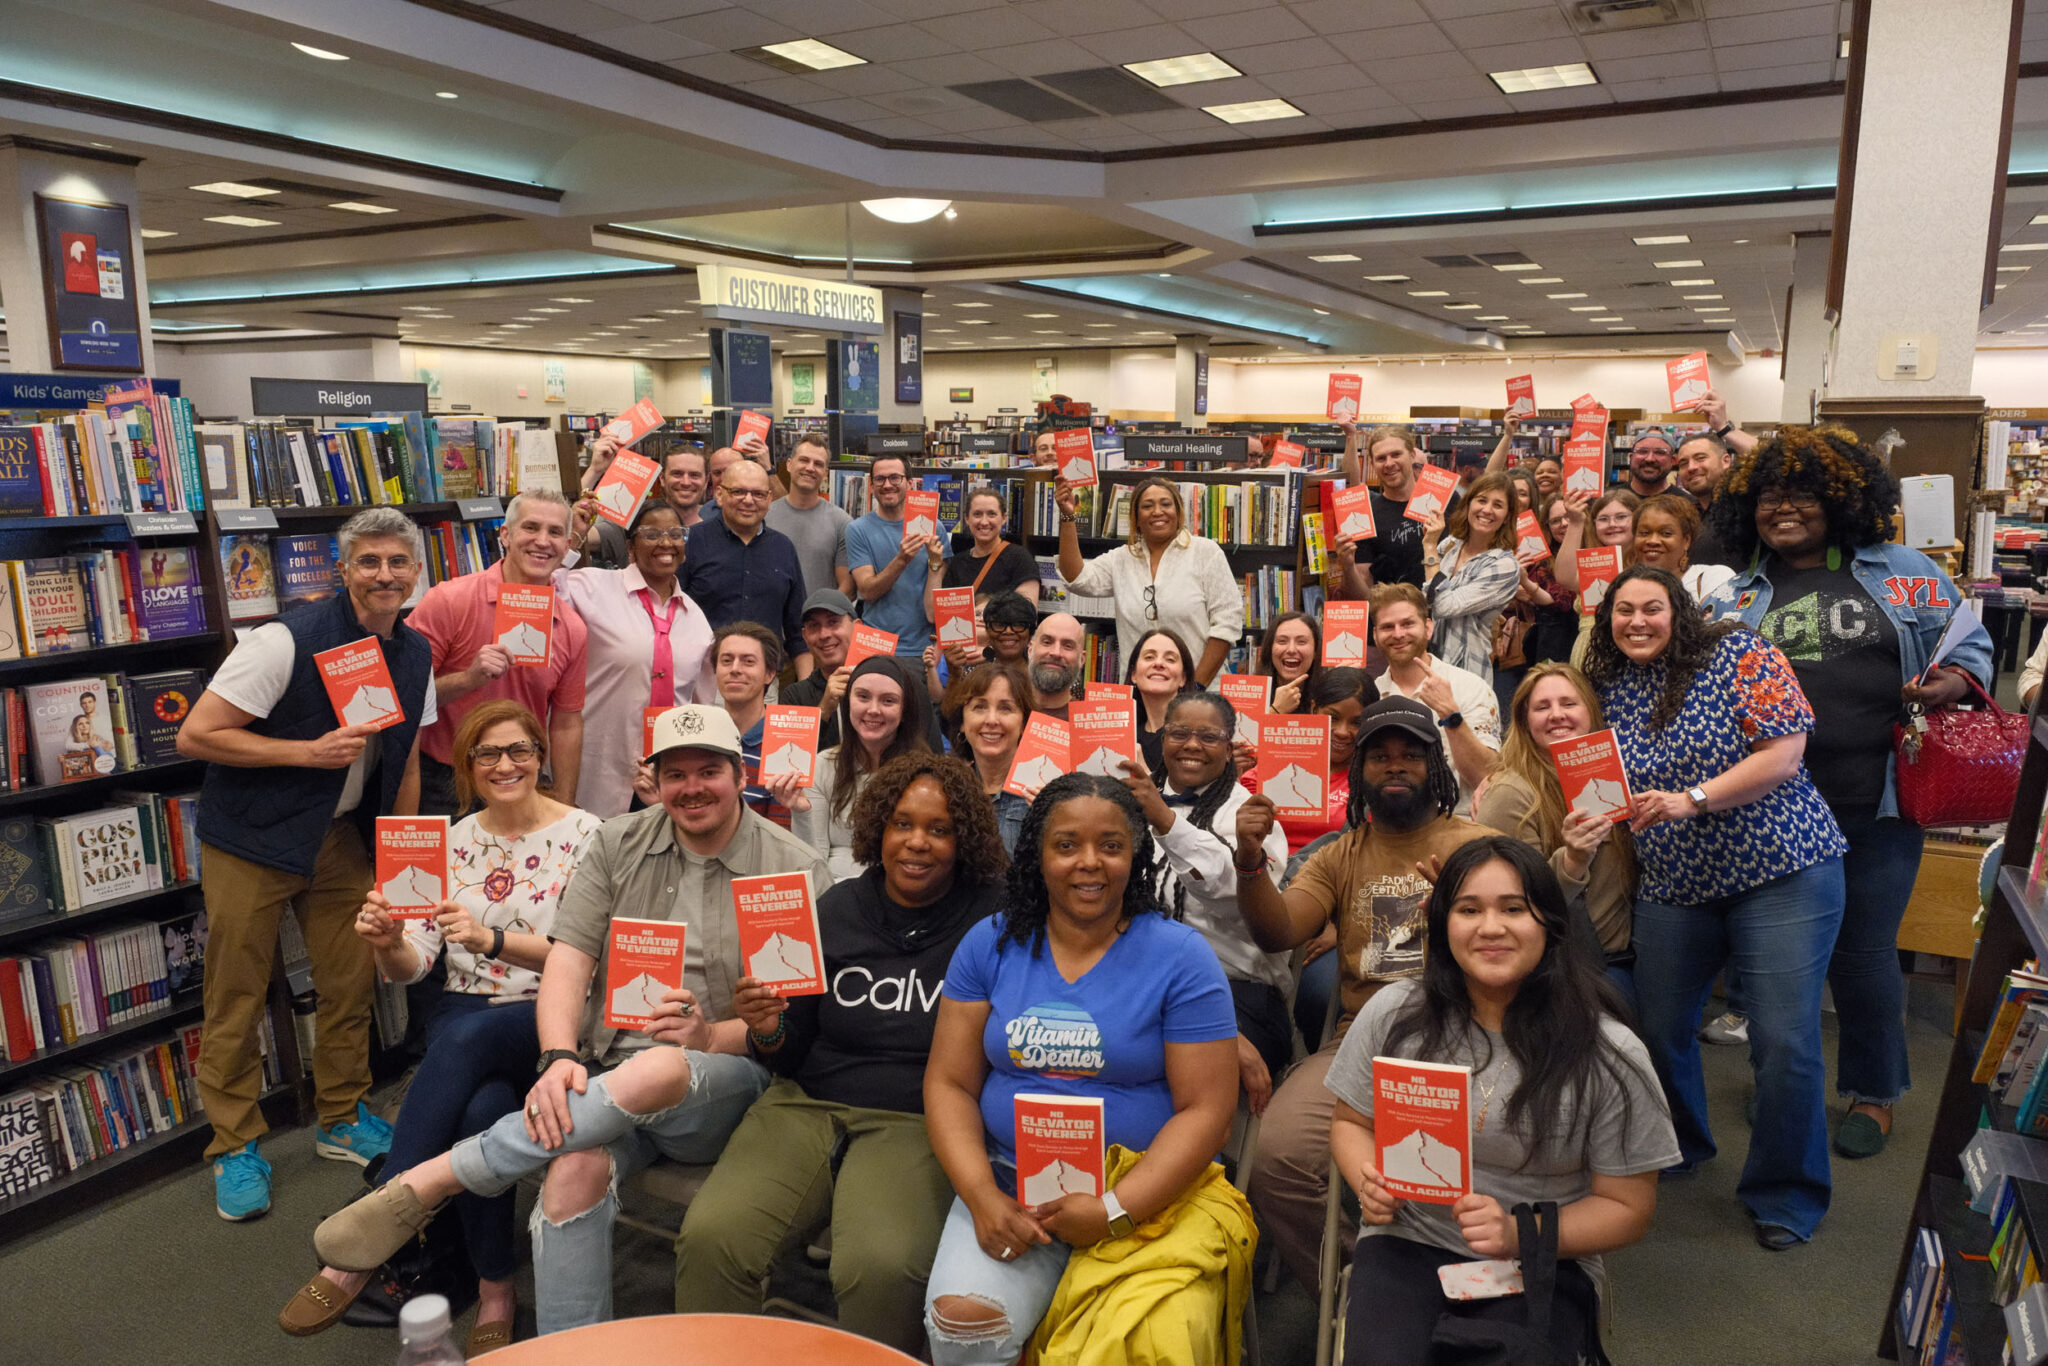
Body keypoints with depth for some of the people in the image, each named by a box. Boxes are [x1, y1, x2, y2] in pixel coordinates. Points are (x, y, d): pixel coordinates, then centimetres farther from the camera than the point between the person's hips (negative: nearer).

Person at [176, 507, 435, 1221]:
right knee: (237, 997, 3)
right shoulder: (286, 642, -20)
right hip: (250, 839, -5)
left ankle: (343, 1119, 28)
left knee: (352, 982, 9)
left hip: (339, 837, 5)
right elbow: (195, 736, -20)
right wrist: (309, 751, -25)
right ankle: (236, 1146, 21)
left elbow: (404, 763, 9)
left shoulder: (415, 654, -1)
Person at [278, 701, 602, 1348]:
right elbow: (412, 966, 4)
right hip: (464, 1016, 3)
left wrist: (492, 940, -29)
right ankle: (494, 1292, -17)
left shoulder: (583, 835, -3)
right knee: (483, 1107, -32)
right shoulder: (453, 842, 9)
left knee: (465, 1039, -35)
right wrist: (388, 944, -21)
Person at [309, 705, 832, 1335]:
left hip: (726, 1080, -2)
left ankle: (423, 1184, -25)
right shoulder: (618, 843, 9)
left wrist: (714, 1036, -21)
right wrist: (558, 1058, -17)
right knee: (575, 1167, -32)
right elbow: (568, 957, 1)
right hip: (610, 1078, 2)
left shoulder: (796, 869, -1)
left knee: (661, 1070, -37)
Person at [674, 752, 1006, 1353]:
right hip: (808, 1103, 3)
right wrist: (767, 1032, -7)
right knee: (710, 1234, -20)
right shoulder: (837, 909, 8)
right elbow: (791, 1057, 14)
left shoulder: (991, 916, -1)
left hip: (915, 1123, -3)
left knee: (880, 1266, -30)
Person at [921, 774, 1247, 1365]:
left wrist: (1114, 1211, -16)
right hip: (1008, 1182, 2)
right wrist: (981, 1196, -11)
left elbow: (1206, 1110, -6)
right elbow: (949, 1083, 5)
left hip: (1143, 1190, -1)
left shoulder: (1181, 957, -3)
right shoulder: (990, 944, 6)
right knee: (960, 1317, -24)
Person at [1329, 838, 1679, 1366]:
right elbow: (1352, 1122, 13)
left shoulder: (1609, 1055, -7)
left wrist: (1520, 1234, -16)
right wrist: (1370, 1184, -10)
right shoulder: (1392, 1015, -2)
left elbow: (1627, 1208, 0)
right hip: (1407, 1243, 1)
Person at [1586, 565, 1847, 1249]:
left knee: (1785, 1043, -6)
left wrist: (1691, 799, -22)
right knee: (1658, 1027, 10)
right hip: (1674, 883, 5)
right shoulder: (1609, 690, 5)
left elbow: (1783, 754, -14)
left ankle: (1786, 1194, 17)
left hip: (1781, 871, -4)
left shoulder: (1740, 654, -7)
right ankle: (1679, 1147, 39)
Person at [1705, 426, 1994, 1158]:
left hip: (1878, 803, -1)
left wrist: (1955, 681, -11)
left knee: (1864, 953, 7)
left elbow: (1971, 644, 9)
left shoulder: (1903, 573, 7)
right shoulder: (1738, 596, 8)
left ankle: (1874, 1093, 29)